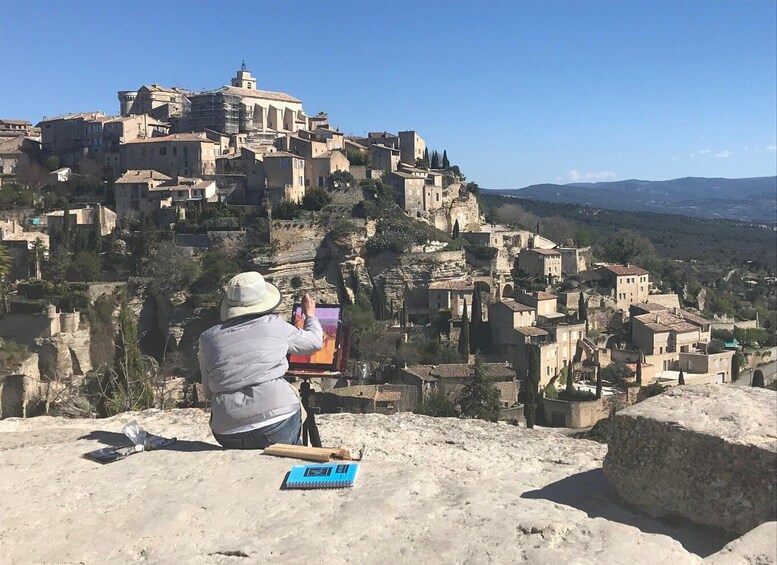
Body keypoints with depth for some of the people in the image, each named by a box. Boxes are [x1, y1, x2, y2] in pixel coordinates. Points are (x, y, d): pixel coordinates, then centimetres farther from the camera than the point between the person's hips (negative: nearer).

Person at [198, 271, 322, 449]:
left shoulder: (208, 338, 7)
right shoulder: (274, 325, 2)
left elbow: (208, 392, 14)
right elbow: (314, 342, 19)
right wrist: (310, 315, 39)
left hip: (229, 437, 3)